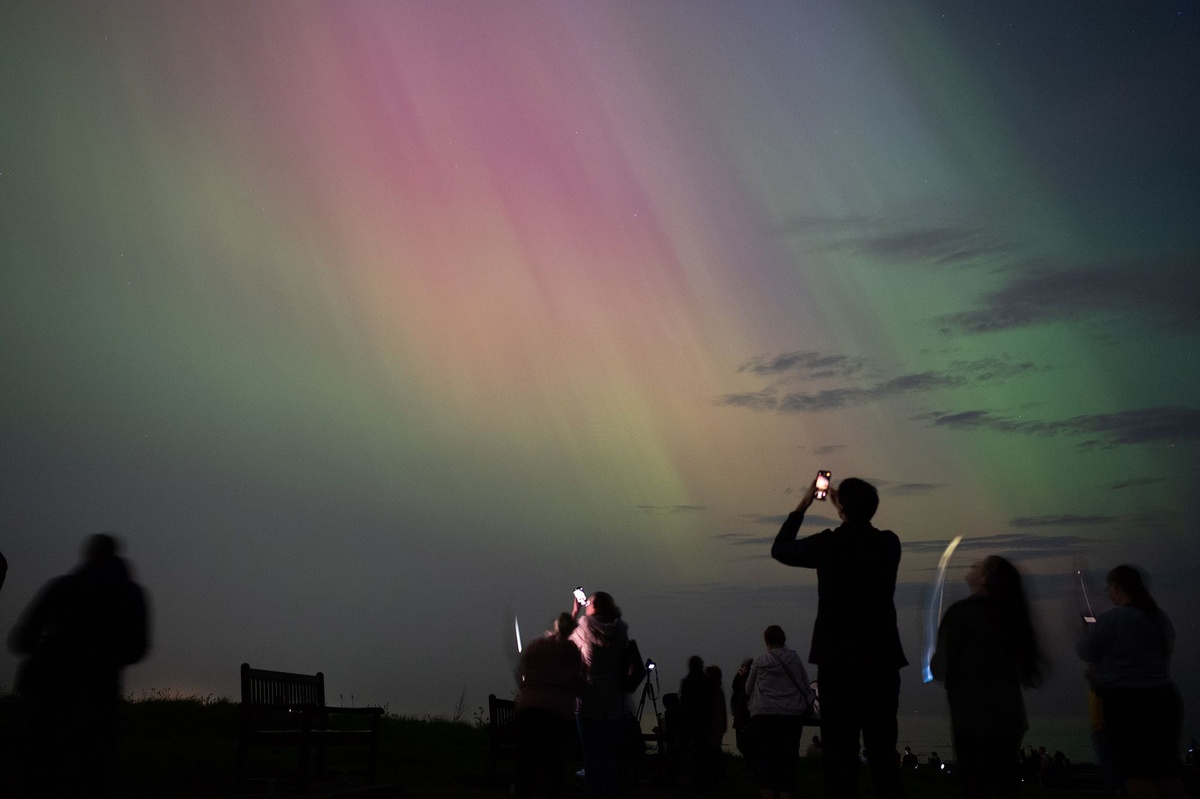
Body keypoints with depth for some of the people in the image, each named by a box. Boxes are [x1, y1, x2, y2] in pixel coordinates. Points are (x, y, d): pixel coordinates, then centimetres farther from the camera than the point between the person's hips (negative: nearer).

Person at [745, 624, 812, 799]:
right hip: (793, 714, 1)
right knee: (788, 758, 4)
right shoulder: (794, 659, 4)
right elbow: (806, 684, 10)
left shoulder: (759, 661, 3)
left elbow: (748, 689, 13)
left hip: (765, 714, -1)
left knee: (766, 757, 2)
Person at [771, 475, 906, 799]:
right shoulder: (889, 544, 3)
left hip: (838, 662, -3)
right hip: (881, 661, 3)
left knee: (840, 750, -1)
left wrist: (804, 504, 19)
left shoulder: (826, 544, -6)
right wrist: (847, 508, 30)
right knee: (883, 750, 7)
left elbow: (779, 549, 12)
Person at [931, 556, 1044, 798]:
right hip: (1010, 717, 7)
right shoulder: (1009, 612, 8)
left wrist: (933, 660, 12)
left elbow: (941, 669, -10)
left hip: (975, 719, -7)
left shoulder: (963, 611, -12)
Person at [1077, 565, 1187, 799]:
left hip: (1126, 705, -7)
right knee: (1169, 777, 12)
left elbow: (1087, 652, -7)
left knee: (1138, 780, -1)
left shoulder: (1111, 619, -15)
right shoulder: (1161, 618, 8)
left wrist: (1088, 631, 17)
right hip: (1164, 700, 7)